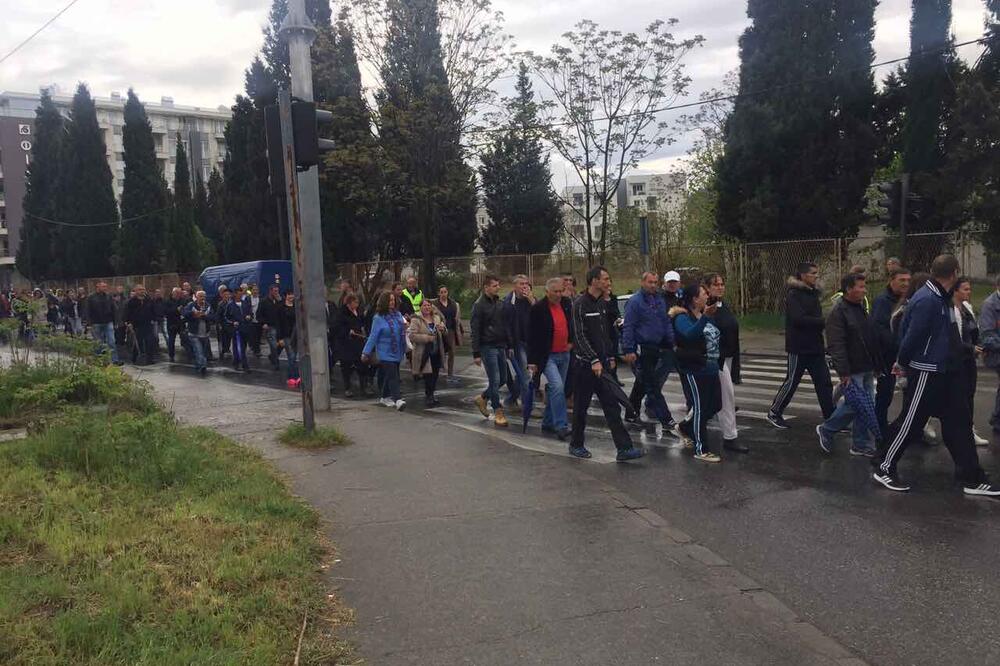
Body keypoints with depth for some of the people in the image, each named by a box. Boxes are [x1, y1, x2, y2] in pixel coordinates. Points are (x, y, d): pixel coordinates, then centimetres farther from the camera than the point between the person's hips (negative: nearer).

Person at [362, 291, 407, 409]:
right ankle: (398, 399, -17)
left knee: (389, 375, 13)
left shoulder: (398, 314, 7)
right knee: (392, 375, -12)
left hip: (397, 352, 5)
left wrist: (404, 327, -1)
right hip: (386, 353, -5)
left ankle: (384, 397, 27)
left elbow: (402, 332, 18)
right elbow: (373, 336, -7)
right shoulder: (378, 318, -8)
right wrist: (366, 352, -8)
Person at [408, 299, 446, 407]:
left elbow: (444, 334, 20)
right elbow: (411, 335, -17)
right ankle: (428, 397, 6)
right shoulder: (416, 320, -8)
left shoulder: (437, 317, 12)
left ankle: (430, 396, 26)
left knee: (435, 375, 11)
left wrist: (442, 329, -4)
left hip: (436, 352, 6)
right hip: (424, 353, -6)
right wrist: (427, 338, -21)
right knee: (428, 376, -7)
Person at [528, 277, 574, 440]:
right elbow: (532, 336, -10)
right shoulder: (538, 308, -12)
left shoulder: (567, 303, 4)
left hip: (564, 355, 6)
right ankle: (561, 426, -15)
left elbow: (572, 324, 23)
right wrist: (532, 361, -12)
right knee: (557, 387, -19)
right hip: (547, 356, -6)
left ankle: (548, 423, 25)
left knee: (555, 390, 12)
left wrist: (571, 341, 11)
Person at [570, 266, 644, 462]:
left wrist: (610, 357, 15)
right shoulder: (580, 304, -11)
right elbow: (580, 336, -16)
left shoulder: (603, 304, 12)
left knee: (612, 406, 2)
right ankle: (576, 445, 21)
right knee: (581, 406, 5)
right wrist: (594, 360, -20)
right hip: (585, 364, -7)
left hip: (603, 364, 7)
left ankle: (624, 449, 1)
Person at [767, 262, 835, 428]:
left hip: (815, 347, 8)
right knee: (791, 382, 3)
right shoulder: (793, 295, -13)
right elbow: (799, 319, -25)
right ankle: (774, 413, 18)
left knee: (824, 383, 6)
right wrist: (824, 322, -23)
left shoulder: (813, 293, 13)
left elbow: (814, 318, 15)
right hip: (799, 348, -8)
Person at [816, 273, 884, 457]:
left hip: (866, 368, 9)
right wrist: (844, 372, -23)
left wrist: (878, 364, 18)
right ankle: (826, 430, 13)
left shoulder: (861, 308, 14)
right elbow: (836, 345, -21)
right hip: (852, 371, -9)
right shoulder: (838, 312, -15)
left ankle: (862, 445, 17)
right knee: (854, 404, -6)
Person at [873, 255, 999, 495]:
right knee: (909, 421, 0)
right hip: (926, 372, -10)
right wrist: (903, 364, -8)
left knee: (959, 422, 11)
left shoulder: (942, 298, 10)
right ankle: (883, 468, 14)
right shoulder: (927, 300, -22)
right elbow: (913, 335, -21)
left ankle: (972, 478, 18)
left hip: (945, 373, 10)